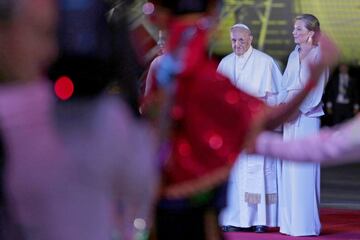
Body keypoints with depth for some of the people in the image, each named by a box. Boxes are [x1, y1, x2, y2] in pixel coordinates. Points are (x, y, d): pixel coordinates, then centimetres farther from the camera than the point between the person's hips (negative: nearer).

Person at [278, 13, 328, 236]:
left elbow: (315, 89, -9)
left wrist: (296, 107, -15)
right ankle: (290, 221, 9)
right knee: (289, 170, 6)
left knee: (304, 169, -7)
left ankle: (306, 222, -4)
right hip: (290, 116, 7)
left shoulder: (318, 55, -4)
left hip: (307, 116, -7)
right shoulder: (294, 55, 16)